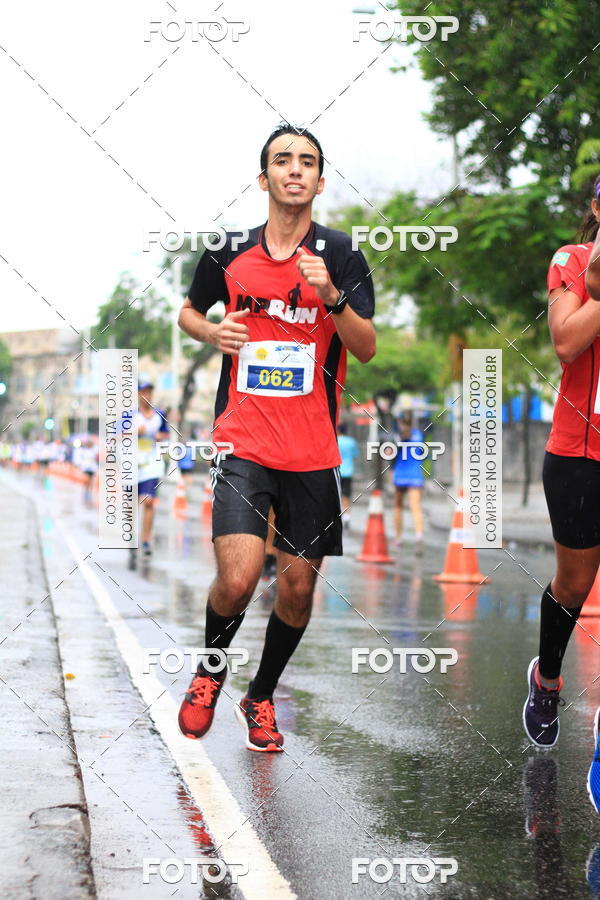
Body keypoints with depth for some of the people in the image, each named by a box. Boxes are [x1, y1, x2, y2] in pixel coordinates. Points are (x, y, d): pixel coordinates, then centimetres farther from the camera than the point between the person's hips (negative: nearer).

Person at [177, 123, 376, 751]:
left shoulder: (340, 255, 0)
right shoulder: (228, 253, 3)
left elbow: (367, 348, -6)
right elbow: (188, 311, 20)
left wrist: (331, 295, -23)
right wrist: (212, 332, -2)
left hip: (313, 452, 1)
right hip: (242, 442, -1)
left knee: (298, 585, 6)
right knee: (237, 579, -15)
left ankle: (260, 696, 30)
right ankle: (208, 675, 15)